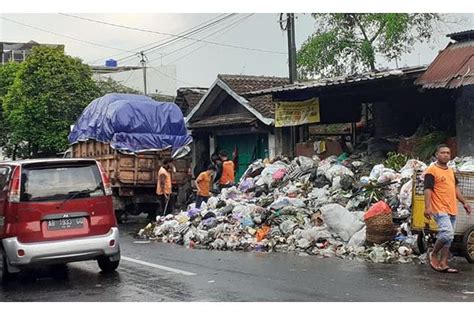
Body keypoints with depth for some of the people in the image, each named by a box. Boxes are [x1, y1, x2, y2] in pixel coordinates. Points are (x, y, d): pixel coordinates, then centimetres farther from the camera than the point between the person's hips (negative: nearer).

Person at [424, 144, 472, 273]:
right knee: (447, 234, -21)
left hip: (452, 209, 9)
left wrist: (464, 202, 23)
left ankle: (443, 264, 13)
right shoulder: (432, 170, -7)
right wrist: (428, 207, -24)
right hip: (440, 209, -9)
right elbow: (428, 189, -15)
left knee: (448, 238, 8)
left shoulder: (450, 171, 19)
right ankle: (433, 254, 0)